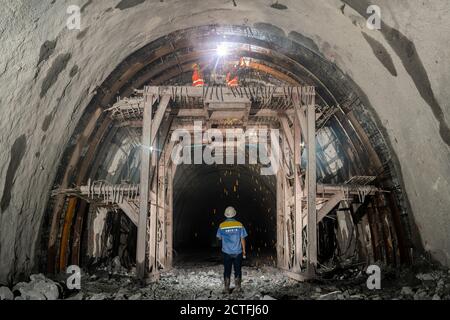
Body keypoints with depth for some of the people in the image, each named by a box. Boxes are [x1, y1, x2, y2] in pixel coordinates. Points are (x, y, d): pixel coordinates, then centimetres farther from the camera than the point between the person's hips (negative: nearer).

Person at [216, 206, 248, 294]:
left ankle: (226, 289, 11)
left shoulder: (222, 226, -8)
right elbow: (243, 239, -5)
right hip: (238, 252, 0)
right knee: (238, 270, 12)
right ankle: (237, 288, 16)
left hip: (227, 252, 0)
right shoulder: (239, 225, -8)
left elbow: (219, 238, 5)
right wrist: (244, 250, 5)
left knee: (227, 271, 9)